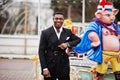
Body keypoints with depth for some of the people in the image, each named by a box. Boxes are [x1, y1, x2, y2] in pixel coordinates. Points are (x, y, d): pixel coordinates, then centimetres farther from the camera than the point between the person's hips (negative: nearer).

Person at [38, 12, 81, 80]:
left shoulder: (68, 32, 6)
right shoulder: (45, 33, -2)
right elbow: (41, 51, -4)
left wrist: (68, 44, -12)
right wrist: (44, 68, -11)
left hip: (64, 67, 2)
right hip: (50, 68, -2)